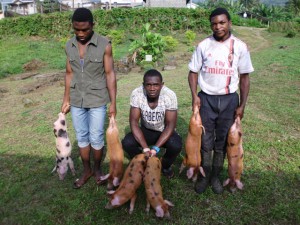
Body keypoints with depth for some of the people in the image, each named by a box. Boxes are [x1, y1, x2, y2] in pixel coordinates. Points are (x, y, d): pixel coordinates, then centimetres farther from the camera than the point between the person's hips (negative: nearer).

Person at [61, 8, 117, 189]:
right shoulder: (69, 46, 2)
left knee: (96, 138, 4)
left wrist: (113, 103, -10)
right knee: (82, 137, 13)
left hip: (97, 100, -4)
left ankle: (98, 169, 29)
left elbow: (110, 74, -9)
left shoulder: (104, 45, -11)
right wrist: (66, 100, 10)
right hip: (77, 100, 4)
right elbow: (69, 74, 9)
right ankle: (87, 170, 31)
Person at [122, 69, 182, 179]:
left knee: (176, 145, -31)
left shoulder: (170, 95, -27)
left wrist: (155, 148, -33)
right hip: (146, 130, 1)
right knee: (127, 143, -24)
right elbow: (134, 122, -22)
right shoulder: (136, 94, -24)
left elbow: (170, 125, -23)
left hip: (165, 131, -1)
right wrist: (145, 148, -32)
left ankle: (166, 166, 5)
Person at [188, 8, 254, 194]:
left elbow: (244, 77, 1)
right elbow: (193, 72, 3)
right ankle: (204, 175, 25)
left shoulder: (240, 47, -3)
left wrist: (242, 105, -2)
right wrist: (194, 96, -10)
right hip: (207, 99, 0)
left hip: (229, 100, 1)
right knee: (205, 141, 7)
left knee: (222, 141, 11)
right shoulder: (203, 46, -2)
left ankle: (216, 176, 28)